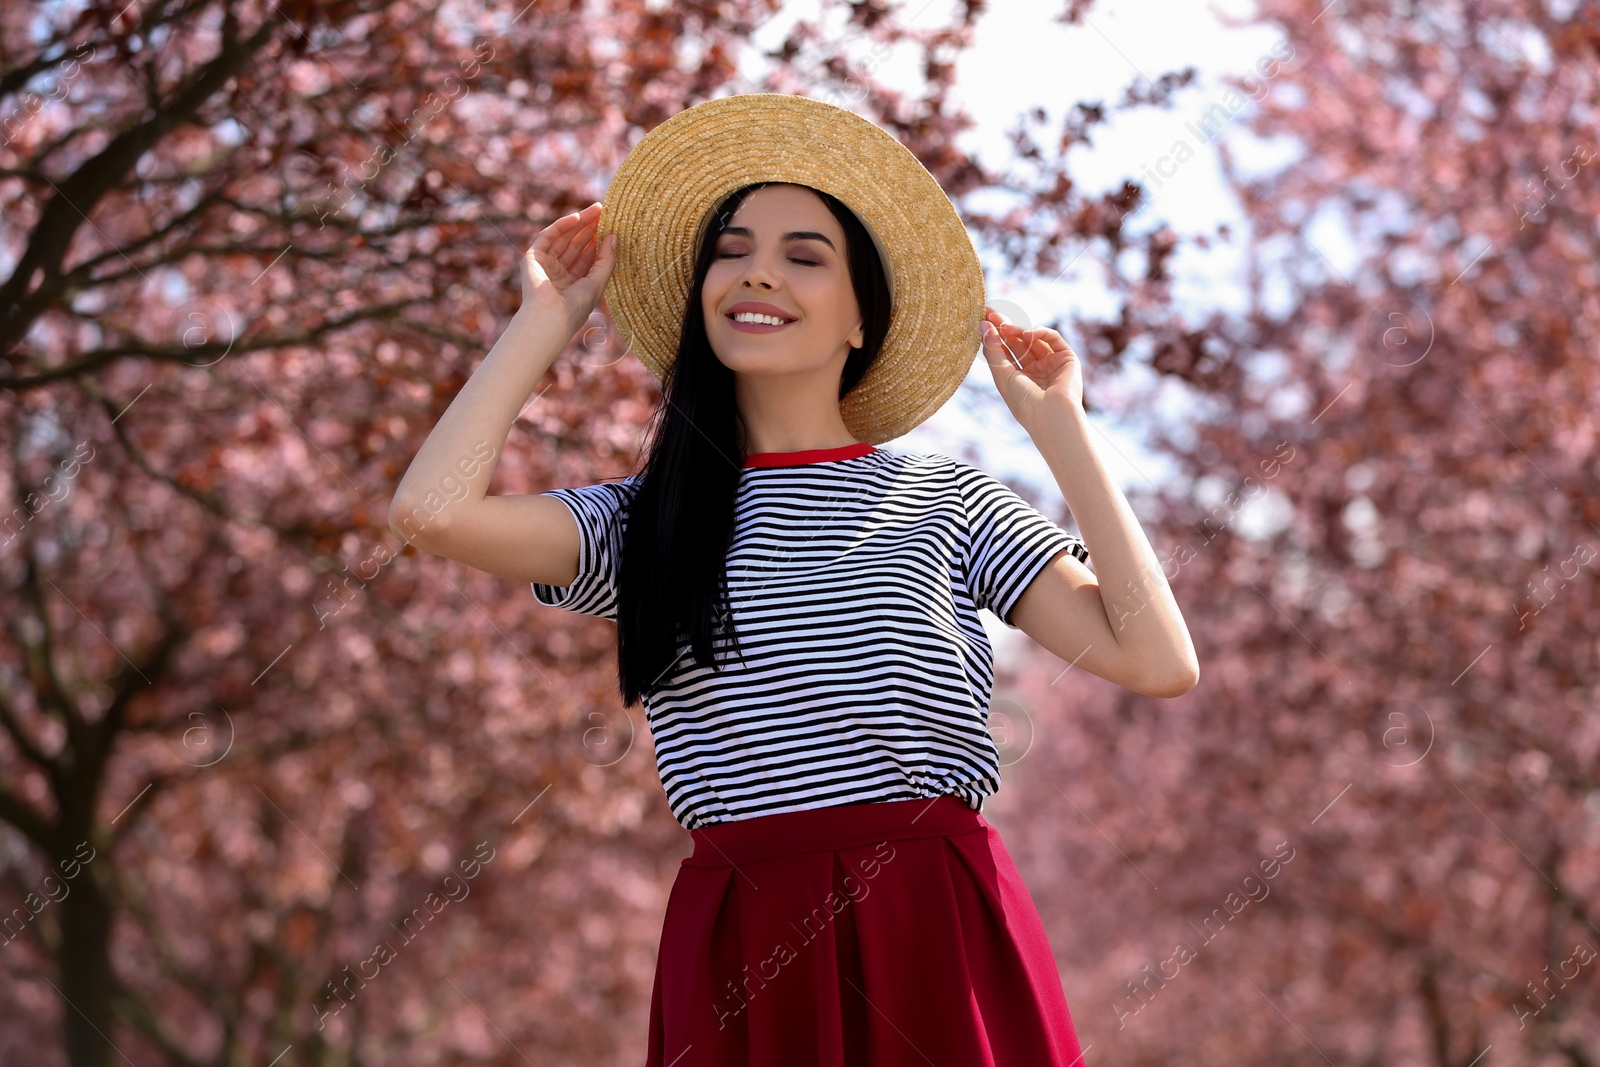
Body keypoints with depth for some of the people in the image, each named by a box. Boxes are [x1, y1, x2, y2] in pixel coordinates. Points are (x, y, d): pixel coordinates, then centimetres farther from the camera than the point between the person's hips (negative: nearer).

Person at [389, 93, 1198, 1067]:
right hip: (741, 948, 1)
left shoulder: (950, 502, 6)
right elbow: (432, 507, -10)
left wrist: (1059, 427, 1)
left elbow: (1161, 663, -4)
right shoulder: (645, 522, 8)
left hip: (942, 940, -1)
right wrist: (550, 320, 5)